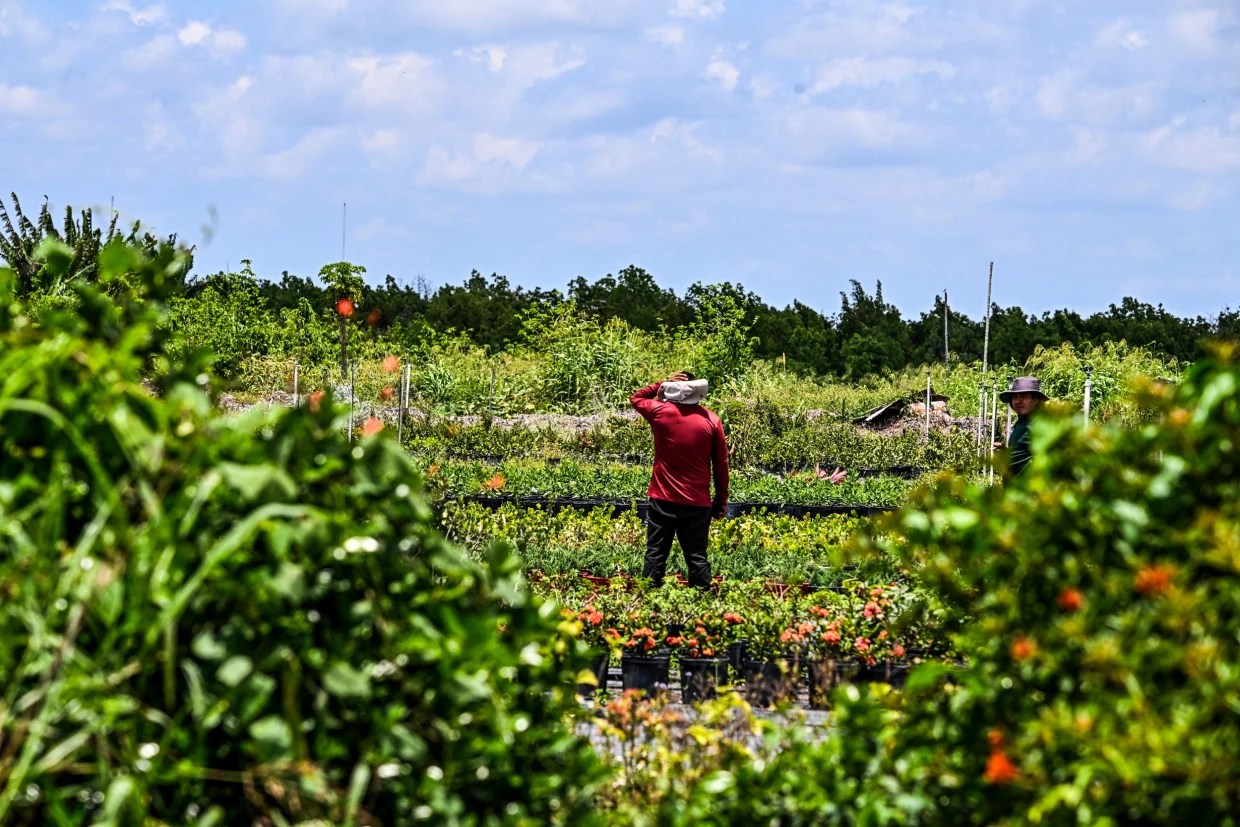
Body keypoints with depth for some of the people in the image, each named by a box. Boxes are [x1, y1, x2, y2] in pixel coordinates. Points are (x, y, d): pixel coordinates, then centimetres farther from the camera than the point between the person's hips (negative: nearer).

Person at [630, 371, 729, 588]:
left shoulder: (660, 412, -5)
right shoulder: (711, 420, -3)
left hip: (663, 501, 0)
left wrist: (663, 384, 8)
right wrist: (721, 500, 9)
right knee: (697, 558, 4)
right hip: (698, 504, 0)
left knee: (655, 556, 5)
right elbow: (721, 464, 1)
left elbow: (636, 398, 17)